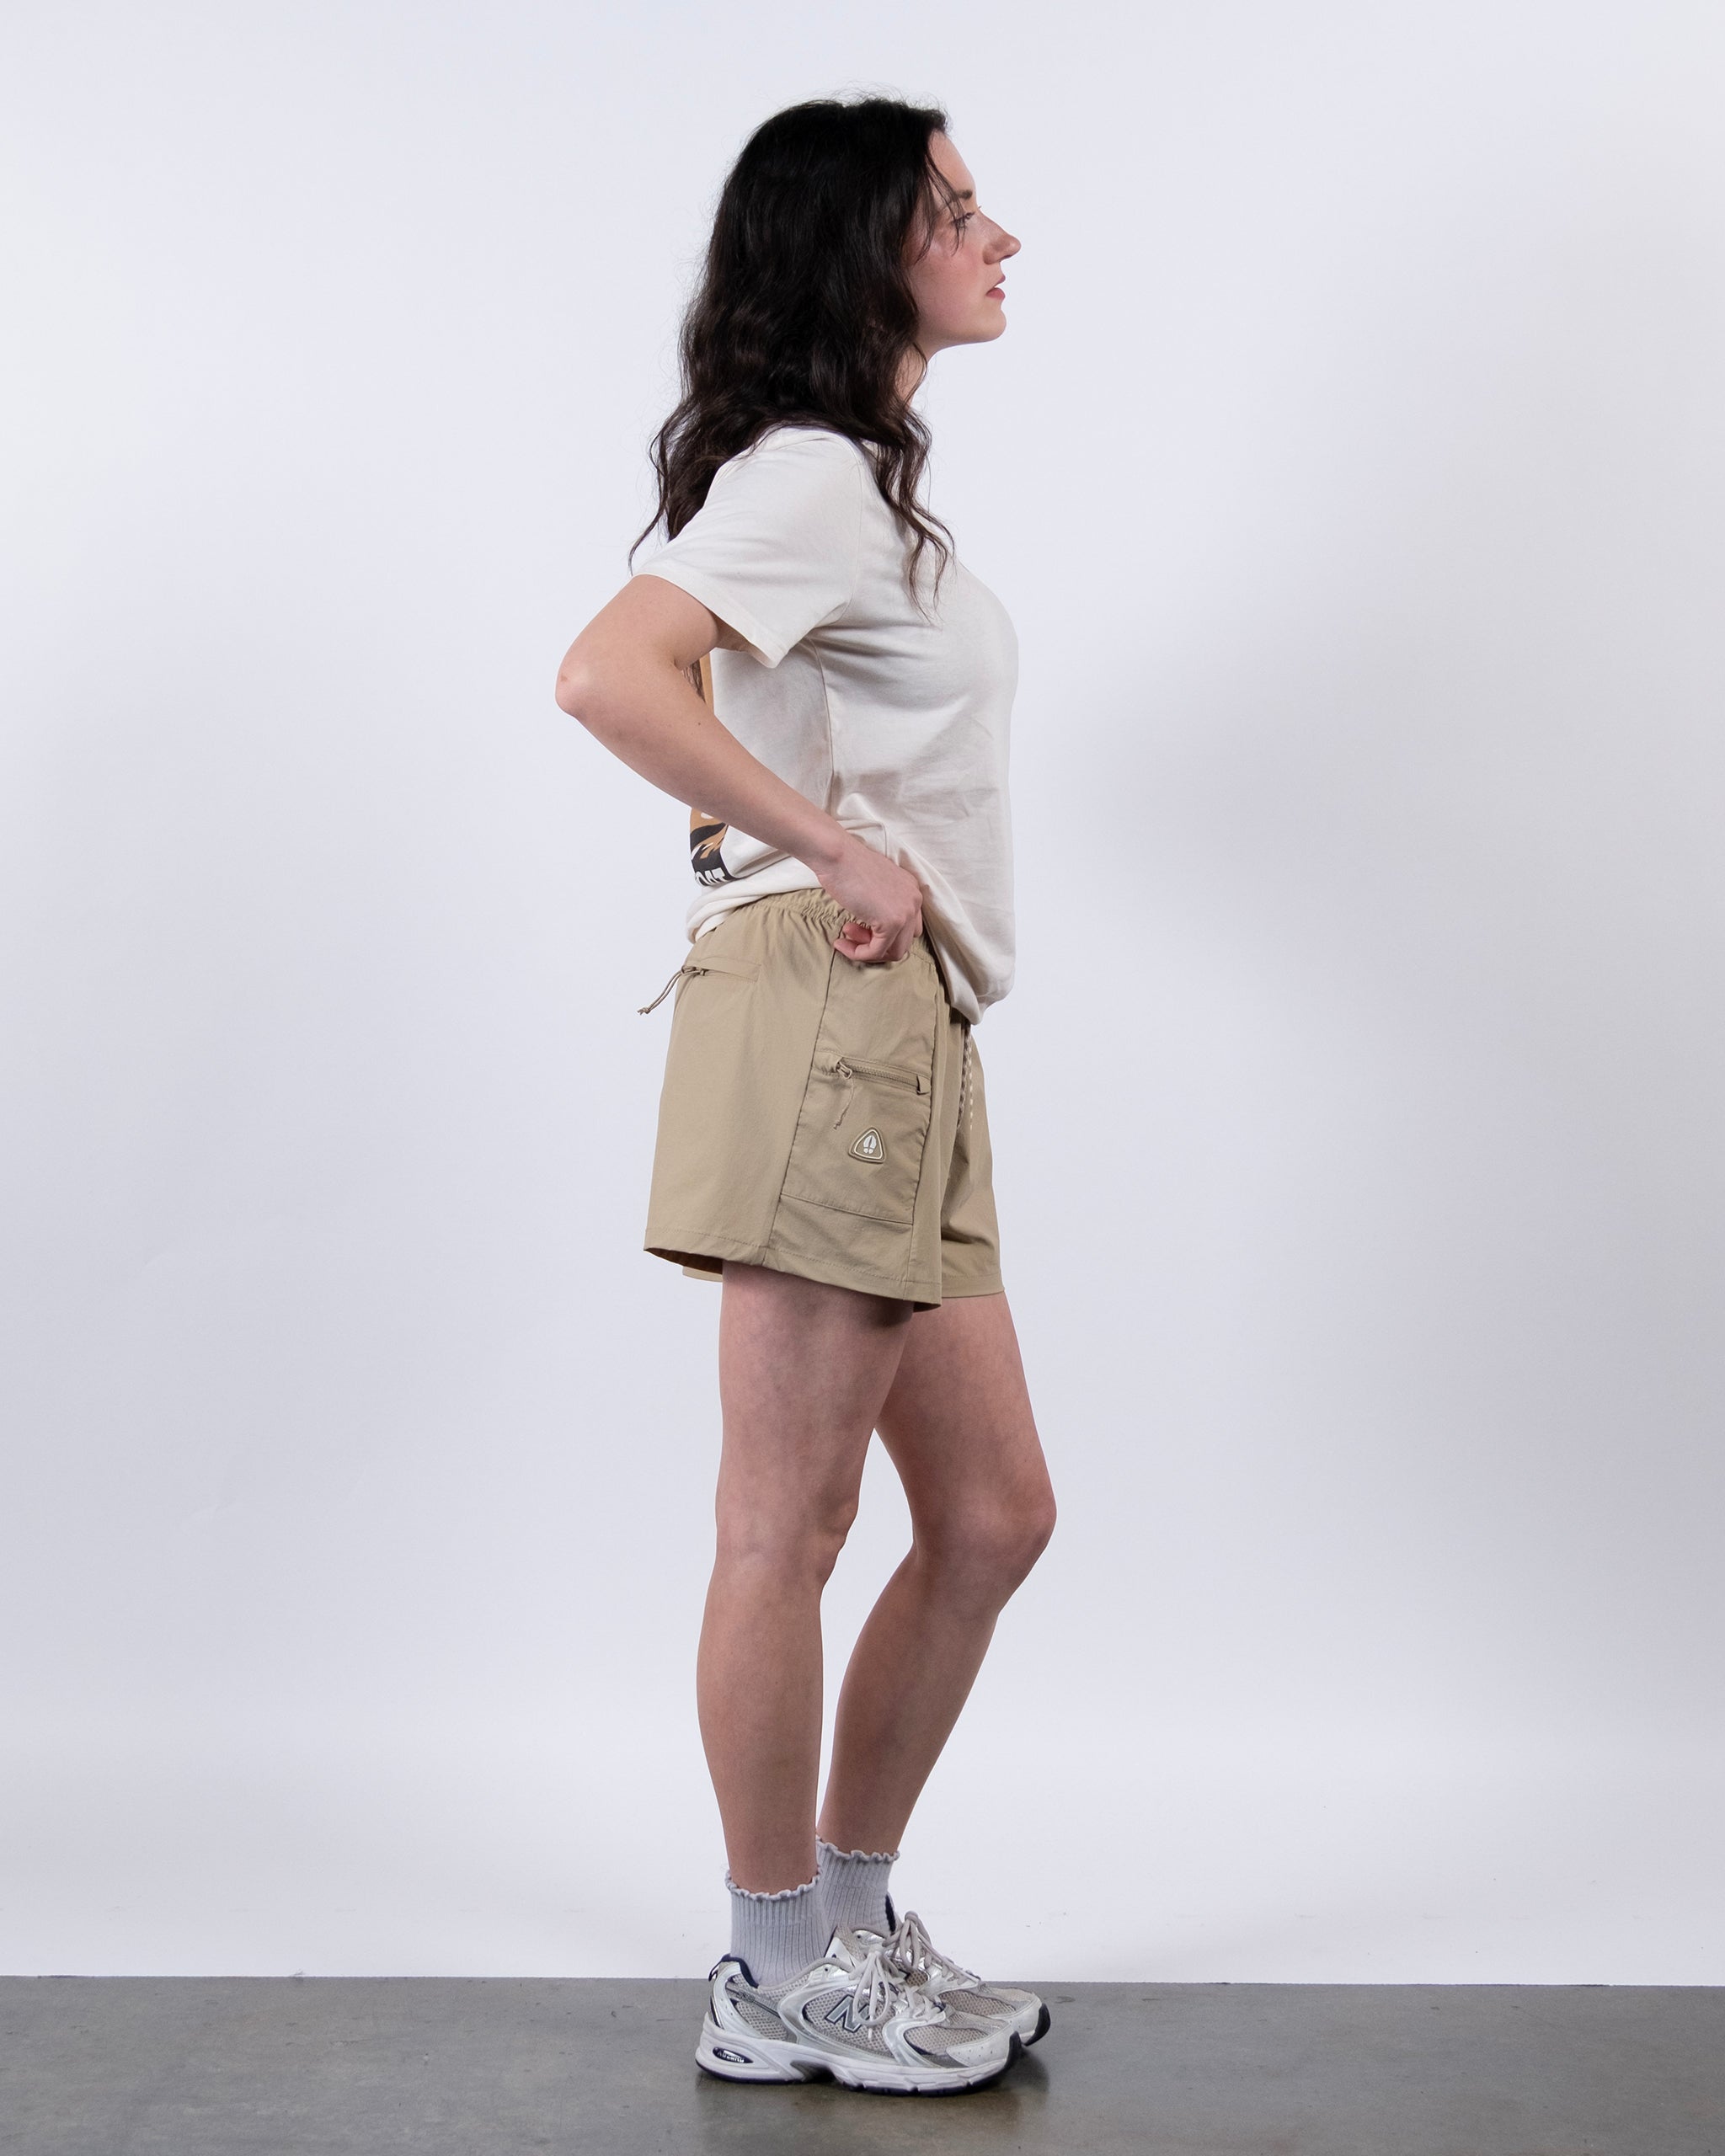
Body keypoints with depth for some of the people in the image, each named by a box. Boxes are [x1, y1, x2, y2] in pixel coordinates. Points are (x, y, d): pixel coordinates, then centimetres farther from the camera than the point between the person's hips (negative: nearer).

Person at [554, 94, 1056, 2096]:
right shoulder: (810, 471, -7)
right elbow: (608, 676, -23)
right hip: (829, 1022, -10)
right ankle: (778, 1984, 11)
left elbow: (746, 726, 34)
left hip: (909, 1047, 10)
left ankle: (850, 1919, 24)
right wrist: (841, 855, -18)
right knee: (788, 1527, -1)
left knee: (991, 1511, 12)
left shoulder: (865, 483, 24)